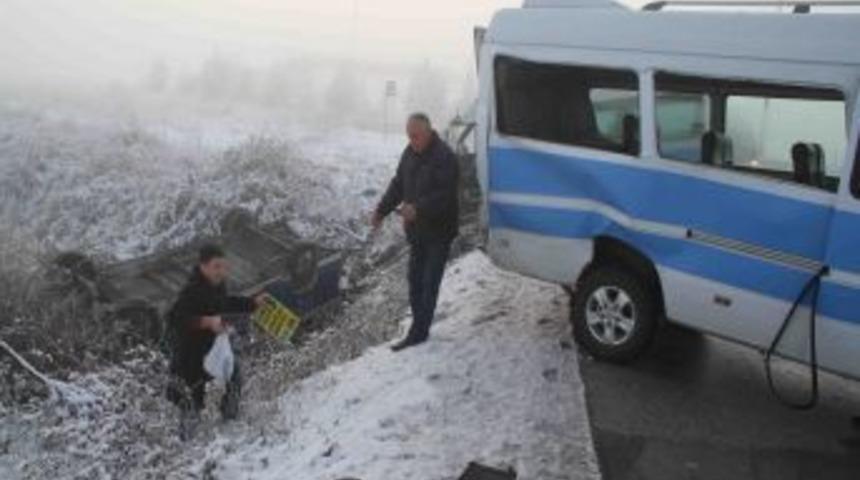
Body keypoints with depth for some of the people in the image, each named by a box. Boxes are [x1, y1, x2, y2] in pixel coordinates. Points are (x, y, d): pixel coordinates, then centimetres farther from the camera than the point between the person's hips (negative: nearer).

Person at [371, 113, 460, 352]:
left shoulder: (444, 157, -19)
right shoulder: (410, 153, 6)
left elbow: (445, 195, -26)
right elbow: (398, 184, 13)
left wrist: (417, 209, -37)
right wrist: (381, 211, 3)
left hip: (439, 230, -8)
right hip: (417, 229, 8)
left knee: (429, 283, -3)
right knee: (415, 280, 13)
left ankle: (418, 332, 2)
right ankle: (419, 329, 24)